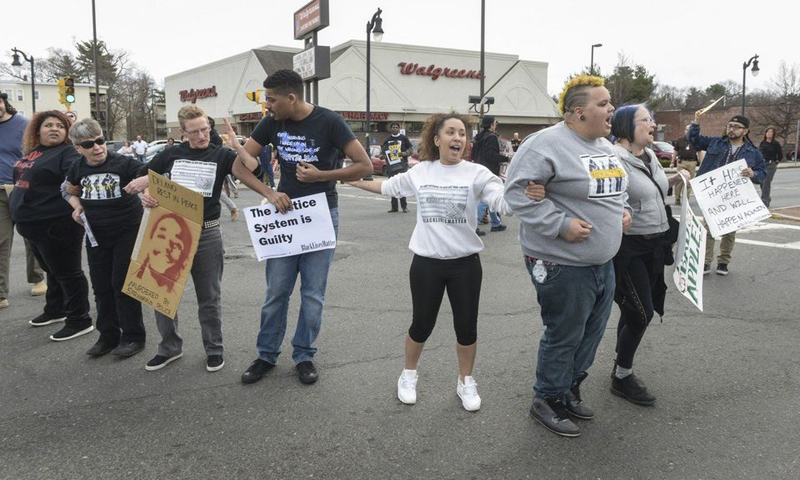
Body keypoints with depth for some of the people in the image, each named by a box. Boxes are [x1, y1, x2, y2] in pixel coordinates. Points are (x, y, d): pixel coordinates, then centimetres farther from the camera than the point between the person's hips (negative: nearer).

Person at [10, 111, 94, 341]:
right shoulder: (32, 153, 14)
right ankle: (55, 309, 37)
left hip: (57, 224, -9)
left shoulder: (68, 154, -11)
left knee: (67, 272, -2)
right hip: (33, 223, 9)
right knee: (52, 270, 21)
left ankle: (80, 321, 5)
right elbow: (24, 181, 25)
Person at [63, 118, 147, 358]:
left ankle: (133, 336, 12)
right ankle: (108, 335, 25)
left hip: (128, 232, -5)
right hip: (96, 235, 5)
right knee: (101, 285, 11)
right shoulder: (78, 168, 0)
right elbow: (67, 190, 19)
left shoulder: (123, 163, -15)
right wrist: (77, 206, -1)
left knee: (122, 284, -2)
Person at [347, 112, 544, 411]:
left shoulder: (477, 174, -7)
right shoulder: (420, 172, 1)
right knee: (421, 325, 11)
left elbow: (505, 202, -22)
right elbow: (386, 187, 17)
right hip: (426, 262, 1)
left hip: (465, 263, 0)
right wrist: (352, 181, 22)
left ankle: (465, 381, 33)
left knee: (466, 327, 10)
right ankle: (409, 375, 36)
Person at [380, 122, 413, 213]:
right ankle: (394, 207, 10)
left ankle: (404, 206, -7)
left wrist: (403, 153, -13)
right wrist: (382, 155, -3)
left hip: (402, 165, -4)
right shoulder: (387, 140, 16)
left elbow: (411, 150, 5)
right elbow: (382, 150, 20)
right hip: (391, 166, 4)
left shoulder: (403, 138, 7)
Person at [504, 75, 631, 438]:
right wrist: (560, 224, -24)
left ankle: (570, 390, 37)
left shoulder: (606, 146, 13)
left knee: (591, 333, 18)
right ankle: (547, 400, 23)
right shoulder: (547, 144, -17)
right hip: (563, 264, -9)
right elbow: (518, 190, -21)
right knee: (563, 336, 3)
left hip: (602, 262, 9)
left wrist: (622, 210, 10)